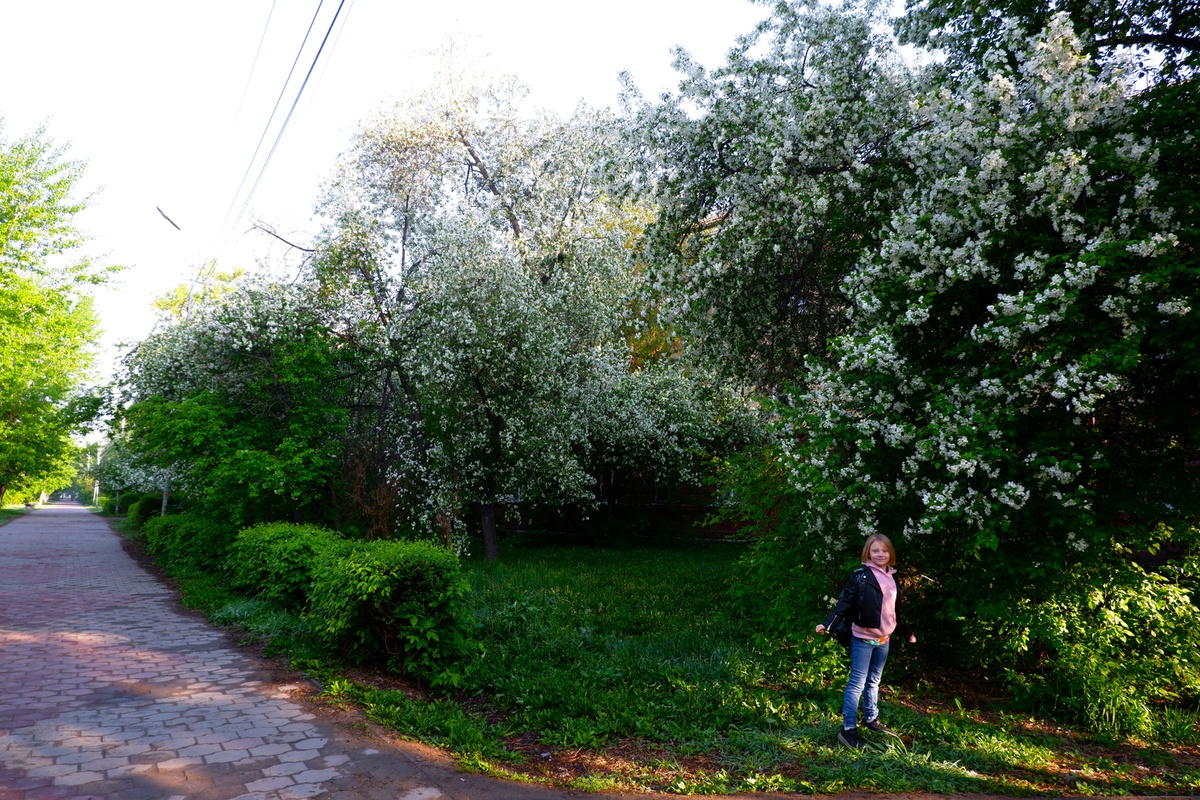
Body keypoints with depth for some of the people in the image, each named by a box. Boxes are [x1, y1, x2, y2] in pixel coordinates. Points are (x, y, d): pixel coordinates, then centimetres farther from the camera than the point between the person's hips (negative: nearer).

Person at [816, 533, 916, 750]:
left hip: (883, 639, 6)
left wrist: (907, 631, 30)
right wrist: (827, 623, -27)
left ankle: (871, 719, 33)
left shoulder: (892, 577, 10)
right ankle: (848, 730, 0)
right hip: (863, 638, -6)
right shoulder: (860, 575, -10)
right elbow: (845, 602, -15)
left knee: (874, 681, 18)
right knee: (857, 683, -4)